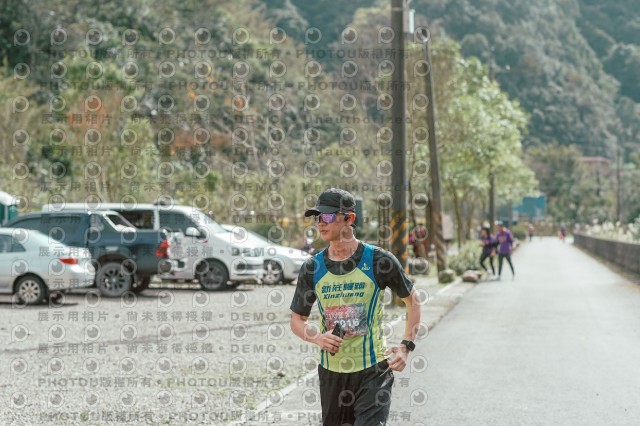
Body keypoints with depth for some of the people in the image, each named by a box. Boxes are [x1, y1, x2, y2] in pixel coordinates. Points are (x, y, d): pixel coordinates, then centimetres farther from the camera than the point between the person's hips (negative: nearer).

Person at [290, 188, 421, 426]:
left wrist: (406, 347, -5)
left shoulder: (378, 260, -7)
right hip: (331, 371, 4)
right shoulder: (312, 268, 1)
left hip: (373, 370, -4)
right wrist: (318, 338, -12)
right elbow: (297, 320, 10)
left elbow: (412, 301, 6)